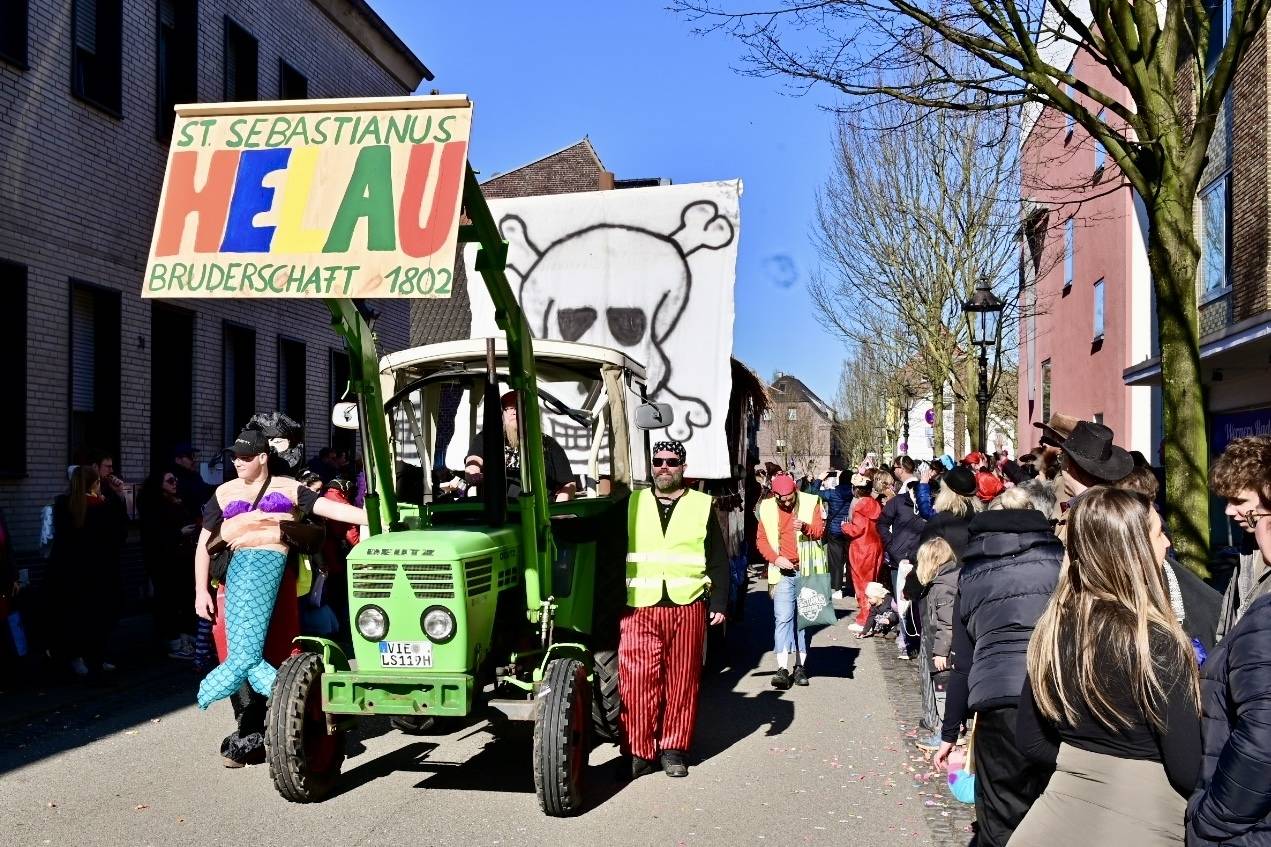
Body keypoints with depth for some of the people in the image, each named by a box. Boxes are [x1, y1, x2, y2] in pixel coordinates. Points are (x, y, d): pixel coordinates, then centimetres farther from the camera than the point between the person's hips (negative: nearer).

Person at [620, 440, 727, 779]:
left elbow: (718, 560, 8)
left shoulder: (702, 506, 8)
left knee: (682, 681, 5)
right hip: (639, 608, 0)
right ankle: (638, 752, 4)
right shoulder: (631, 505, 11)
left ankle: (674, 749, 17)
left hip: (687, 607, 0)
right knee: (636, 682, -5)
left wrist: (719, 603, 2)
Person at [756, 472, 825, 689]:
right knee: (782, 619, -8)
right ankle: (782, 669, -11)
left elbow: (820, 531, -4)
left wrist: (806, 527, -25)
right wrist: (775, 558, -9)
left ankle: (800, 667, 15)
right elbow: (762, 539, 7)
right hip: (783, 572, 0)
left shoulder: (811, 502, 0)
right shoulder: (767, 508, 3)